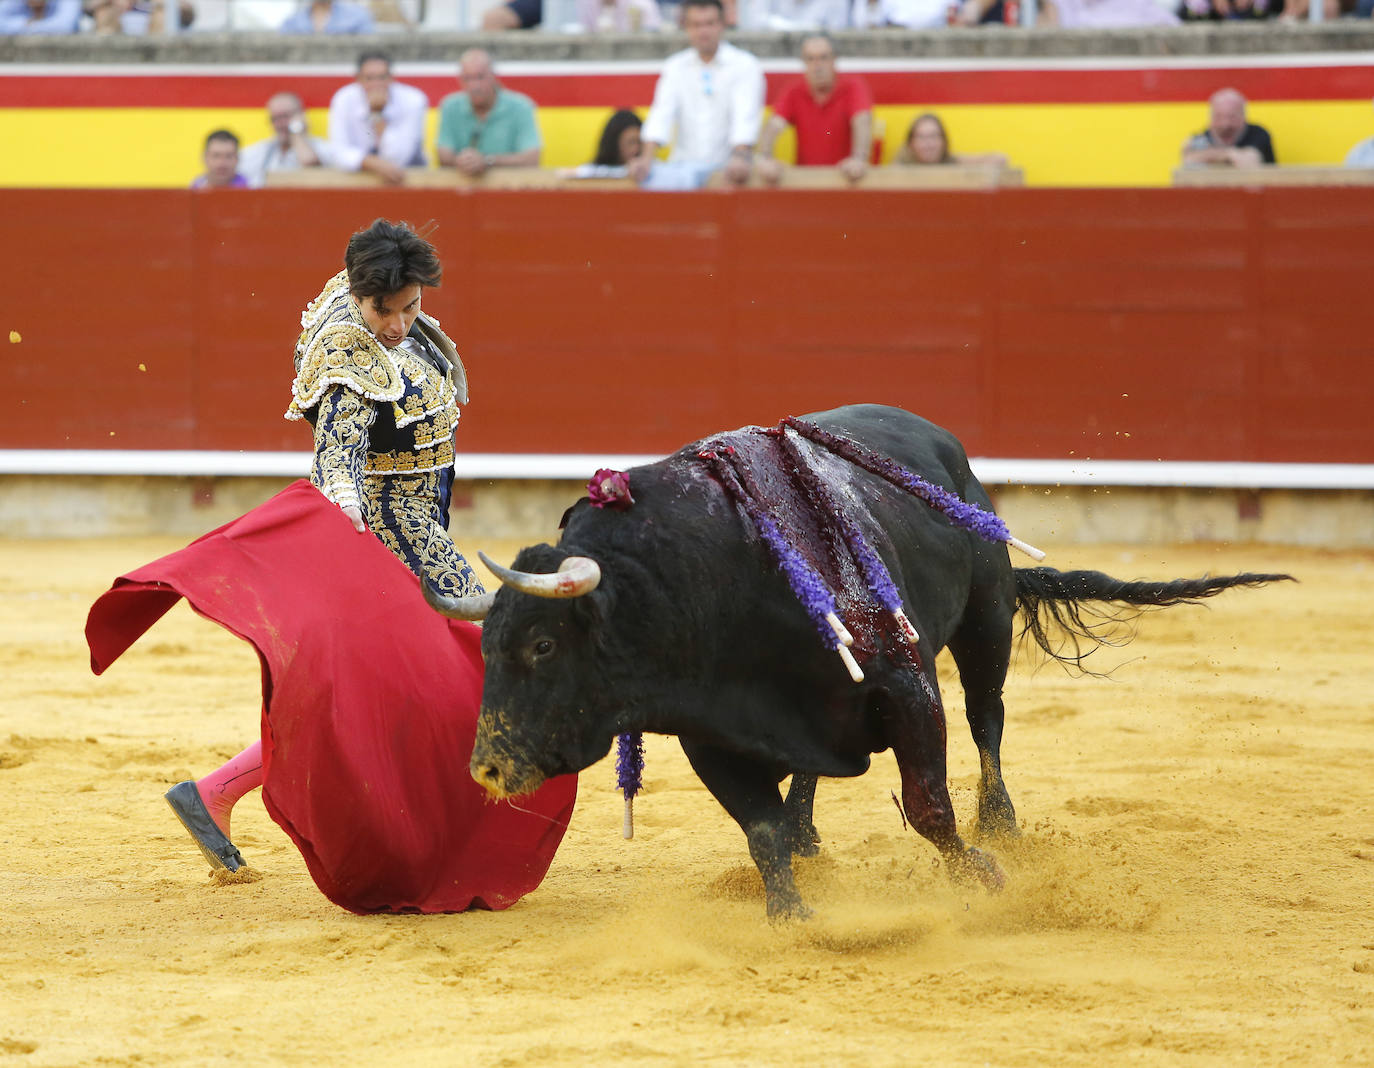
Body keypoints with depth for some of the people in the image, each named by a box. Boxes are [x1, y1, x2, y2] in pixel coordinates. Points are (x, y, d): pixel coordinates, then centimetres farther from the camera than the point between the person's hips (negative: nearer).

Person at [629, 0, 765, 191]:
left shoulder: (745, 65, 0)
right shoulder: (675, 67, 12)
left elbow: (745, 117, -15)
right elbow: (661, 114, 1)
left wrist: (740, 157, -34)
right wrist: (646, 159, -17)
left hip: (724, 168, -2)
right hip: (682, 167, 2)